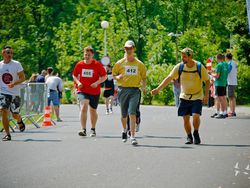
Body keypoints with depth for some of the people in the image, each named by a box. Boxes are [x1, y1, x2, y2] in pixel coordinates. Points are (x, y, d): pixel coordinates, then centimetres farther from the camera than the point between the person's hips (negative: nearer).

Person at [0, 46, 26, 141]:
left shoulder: (17, 64, -6)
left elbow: (23, 78, -8)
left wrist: (14, 84, -23)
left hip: (15, 93, -1)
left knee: (15, 115, 5)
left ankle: (20, 121, 42)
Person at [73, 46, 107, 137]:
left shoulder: (97, 64, -5)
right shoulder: (79, 64, 1)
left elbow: (104, 76, -1)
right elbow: (74, 75, 14)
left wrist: (97, 82, -17)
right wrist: (78, 82, -5)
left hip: (94, 91, 0)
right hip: (82, 90, 0)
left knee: (93, 111, 14)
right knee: (83, 107, -22)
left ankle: (93, 129, 35)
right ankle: (83, 130, -26)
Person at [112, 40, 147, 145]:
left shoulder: (140, 64, 7)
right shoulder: (120, 63, 7)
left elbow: (143, 77, 13)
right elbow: (113, 74, 14)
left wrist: (144, 87, -6)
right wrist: (117, 77, -9)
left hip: (134, 90, -2)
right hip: (122, 89, 2)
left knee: (132, 113, -16)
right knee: (124, 114, 11)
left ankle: (132, 136, -17)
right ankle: (124, 130, 40)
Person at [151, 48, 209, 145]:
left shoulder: (200, 67, -12)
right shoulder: (179, 67, -7)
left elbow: (207, 81, -2)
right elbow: (169, 78, -7)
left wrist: (206, 95, -9)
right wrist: (158, 89, -13)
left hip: (197, 97, -2)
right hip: (184, 97, 2)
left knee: (195, 116, -17)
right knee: (186, 118, -1)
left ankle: (196, 133, 8)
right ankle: (189, 137, 18)